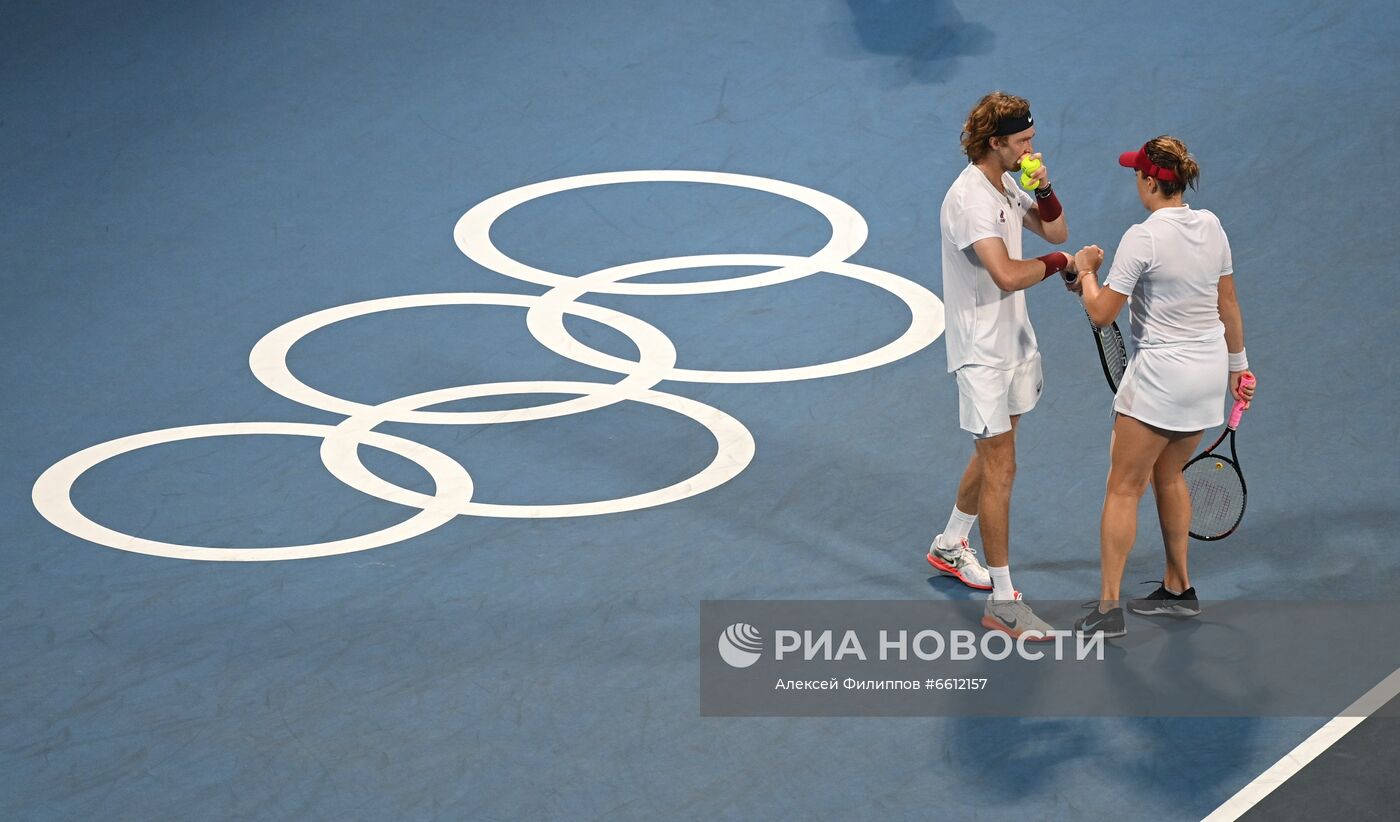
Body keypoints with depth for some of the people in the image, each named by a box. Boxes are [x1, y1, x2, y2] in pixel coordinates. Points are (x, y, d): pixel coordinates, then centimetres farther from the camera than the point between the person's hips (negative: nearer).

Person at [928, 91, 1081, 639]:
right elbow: (1008, 274, -34)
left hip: (1013, 342, 10)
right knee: (1001, 469, -7)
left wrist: (1043, 191, -6)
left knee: (992, 454, 22)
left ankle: (949, 547, 42)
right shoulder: (969, 199, -24)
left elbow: (1056, 231, 13)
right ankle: (1003, 602, -3)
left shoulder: (1006, 187, 7)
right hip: (981, 352, -10)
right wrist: (1058, 262, -17)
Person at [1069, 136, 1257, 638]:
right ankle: (1178, 591, 32)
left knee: (1123, 489, 1)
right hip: (1210, 368, 8)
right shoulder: (1210, 226, 1)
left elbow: (1101, 315, -16)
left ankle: (1108, 609, 1)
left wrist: (1086, 271, 2)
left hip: (1161, 376, -8)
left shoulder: (1143, 238, -20)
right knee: (1168, 477, 24)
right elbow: (1228, 306, 10)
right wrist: (1237, 365, 20)